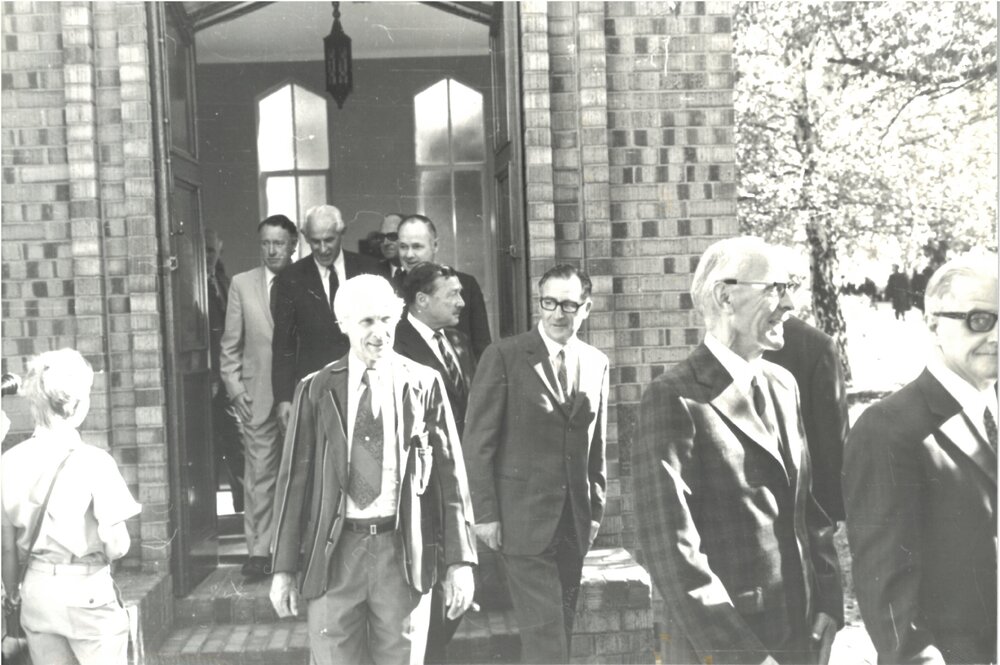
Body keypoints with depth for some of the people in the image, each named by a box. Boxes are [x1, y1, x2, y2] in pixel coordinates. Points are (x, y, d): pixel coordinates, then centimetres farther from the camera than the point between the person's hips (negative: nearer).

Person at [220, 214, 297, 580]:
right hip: (258, 394, 0)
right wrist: (235, 387, 1)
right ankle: (259, 550, 3)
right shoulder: (242, 284, 7)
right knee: (260, 473, -2)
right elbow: (231, 344, 9)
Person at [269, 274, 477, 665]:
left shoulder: (424, 384, 2)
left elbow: (449, 475, 2)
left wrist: (459, 560, -2)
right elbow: (295, 480, 4)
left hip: (403, 551, 0)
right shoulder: (316, 390, 3)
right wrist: (284, 568, 1)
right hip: (335, 550, 0)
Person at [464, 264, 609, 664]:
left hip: (575, 521, 5)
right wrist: (485, 513, -9)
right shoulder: (504, 356, -6)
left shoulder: (597, 364, 9)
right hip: (524, 517, -5)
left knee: (560, 628, 11)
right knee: (544, 632, -8)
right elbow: (478, 441, -6)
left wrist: (595, 510, 11)